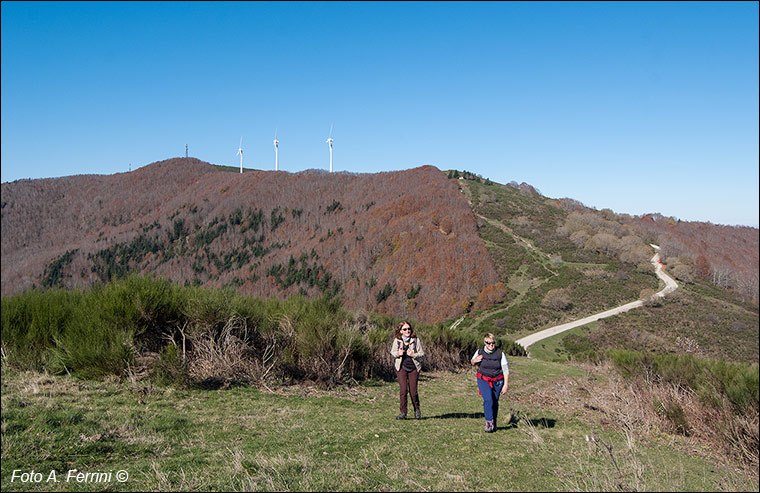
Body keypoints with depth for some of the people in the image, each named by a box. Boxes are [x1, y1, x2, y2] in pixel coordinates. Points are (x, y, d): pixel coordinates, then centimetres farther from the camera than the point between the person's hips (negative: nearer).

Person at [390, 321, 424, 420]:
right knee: (403, 390, -8)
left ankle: (417, 410, 25)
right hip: (401, 367, 1)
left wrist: (413, 355, -18)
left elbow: (422, 353, 0)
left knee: (413, 391, 0)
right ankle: (402, 412, 2)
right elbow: (392, 352, 11)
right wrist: (398, 354, -11)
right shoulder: (397, 340, 0)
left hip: (413, 368, 0)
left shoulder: (416, 340, -3)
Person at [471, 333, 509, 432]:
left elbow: (506, 370, -6)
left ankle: (493, 424, 25)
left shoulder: (500, 353, -10)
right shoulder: (480, 352, -7)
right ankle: (489, 422, -7)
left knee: (495, 402, 6)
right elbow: (472, 362, 12)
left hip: (497, 381, 0)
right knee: (488, 400, -19)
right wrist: (475, 360, -12)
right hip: (483, 380, 0)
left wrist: (506, 385, -10)